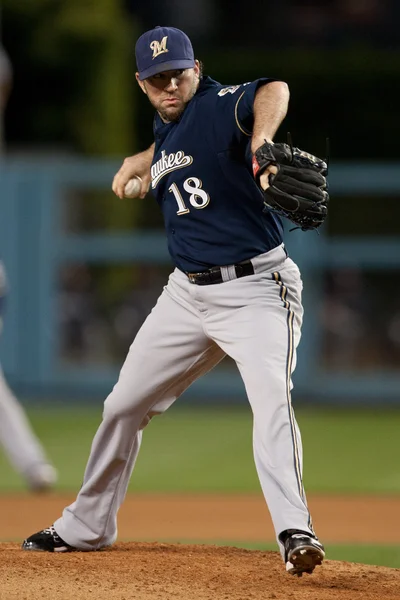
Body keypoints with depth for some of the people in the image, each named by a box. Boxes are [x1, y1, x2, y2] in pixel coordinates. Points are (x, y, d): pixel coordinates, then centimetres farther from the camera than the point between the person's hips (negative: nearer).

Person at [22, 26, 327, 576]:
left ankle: (295, 534, -34)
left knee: (271, 399, -28)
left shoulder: (218, 104, -16)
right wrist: (138, 163, 19)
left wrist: (260, 141, -60)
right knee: (124, 405, 14)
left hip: (257, 289, -8)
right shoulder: (164, 128, 8)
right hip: (188, 292, 8)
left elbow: (273, 91, -41)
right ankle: (86, 527, 31)